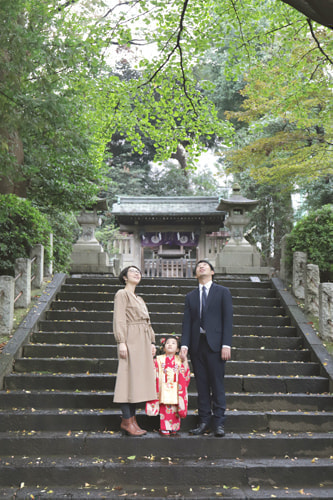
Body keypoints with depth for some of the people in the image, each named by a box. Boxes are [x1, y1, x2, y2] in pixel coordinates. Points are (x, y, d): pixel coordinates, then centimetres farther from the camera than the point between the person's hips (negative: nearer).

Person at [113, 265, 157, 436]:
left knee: (138, 378, 6)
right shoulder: (122, 294, 0)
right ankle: (126, 421, -5)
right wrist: (121, 342, -18)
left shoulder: (139, 299, 25)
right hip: (131, 340, -8)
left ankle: (132, 420, 10)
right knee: (129, 377, -8)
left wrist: (152, 342, 15)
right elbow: (119, 319, -9)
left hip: (143, 342, 8)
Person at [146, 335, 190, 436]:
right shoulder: (159, 359, 5)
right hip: (164, 389, -1)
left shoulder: (180, 360, 7)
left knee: (175, 409, 1)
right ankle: (164, 429, 7)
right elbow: (154, 374, 6)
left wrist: (185, 361, -7)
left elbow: (185, 374, 0)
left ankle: (174, 429, 12)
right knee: (164, 409, -3)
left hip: (176, 390, 1)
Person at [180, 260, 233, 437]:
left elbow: (227, 319, -1)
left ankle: (218, 423, 5)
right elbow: (187, 322, 9)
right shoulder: (190, 296, 16)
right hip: (197, 344, 3)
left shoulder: (223, 292, 6)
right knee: (201, 385, 6)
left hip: (214, 344, -3)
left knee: (217, 384, -2)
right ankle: (204, 421, 12)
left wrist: (226, 344, -10)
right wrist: (184, 344, -4)